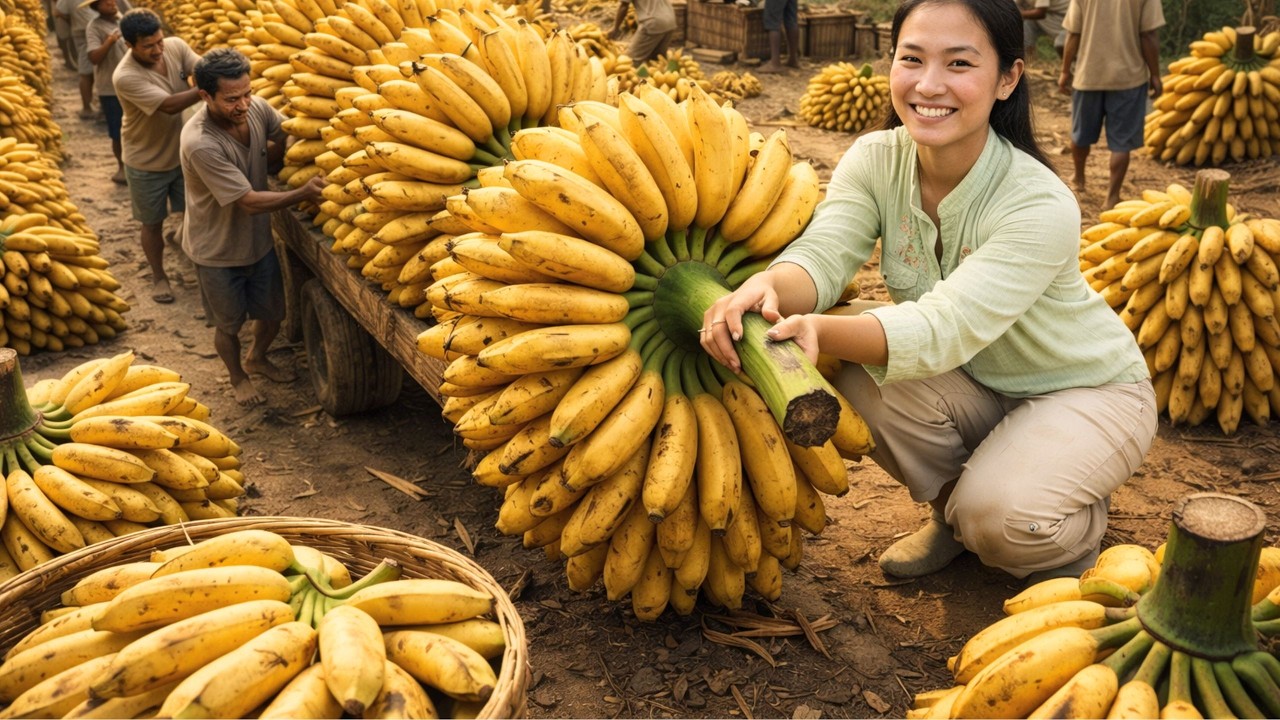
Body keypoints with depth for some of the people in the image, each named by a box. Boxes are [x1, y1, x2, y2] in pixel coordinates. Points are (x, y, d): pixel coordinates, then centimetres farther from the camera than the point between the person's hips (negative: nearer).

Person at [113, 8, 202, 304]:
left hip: (183, 152, 4)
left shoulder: (176, 46, -13)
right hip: (147, 163, -4)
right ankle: (158, 275, 34)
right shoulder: (125, 77, -31)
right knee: (153, 223, 14)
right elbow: (169, 105, -39)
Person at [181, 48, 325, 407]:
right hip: (218, 251, -5)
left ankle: (257, 358, 52)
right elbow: (250, 202, -31)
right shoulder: (200, 144, -34)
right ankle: (238, 377, 45)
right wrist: (302, 193, -35)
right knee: (228, 324, 17)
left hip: (259, 239, 6)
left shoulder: (257, 108, -16)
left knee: (272, 313, 21)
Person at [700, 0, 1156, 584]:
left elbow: (946, 328, -41)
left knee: (1002, 518, -30)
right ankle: (949, 509, 4)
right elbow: (823, 253, -29)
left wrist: (820, 330, -59)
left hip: (1088, 392, -4)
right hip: (977, 386, 5)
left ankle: (1081, 524, 9)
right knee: (865, 374, -25)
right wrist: (763, 288, -53)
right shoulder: (876, 159, -14)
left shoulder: (1040, 206, -30)